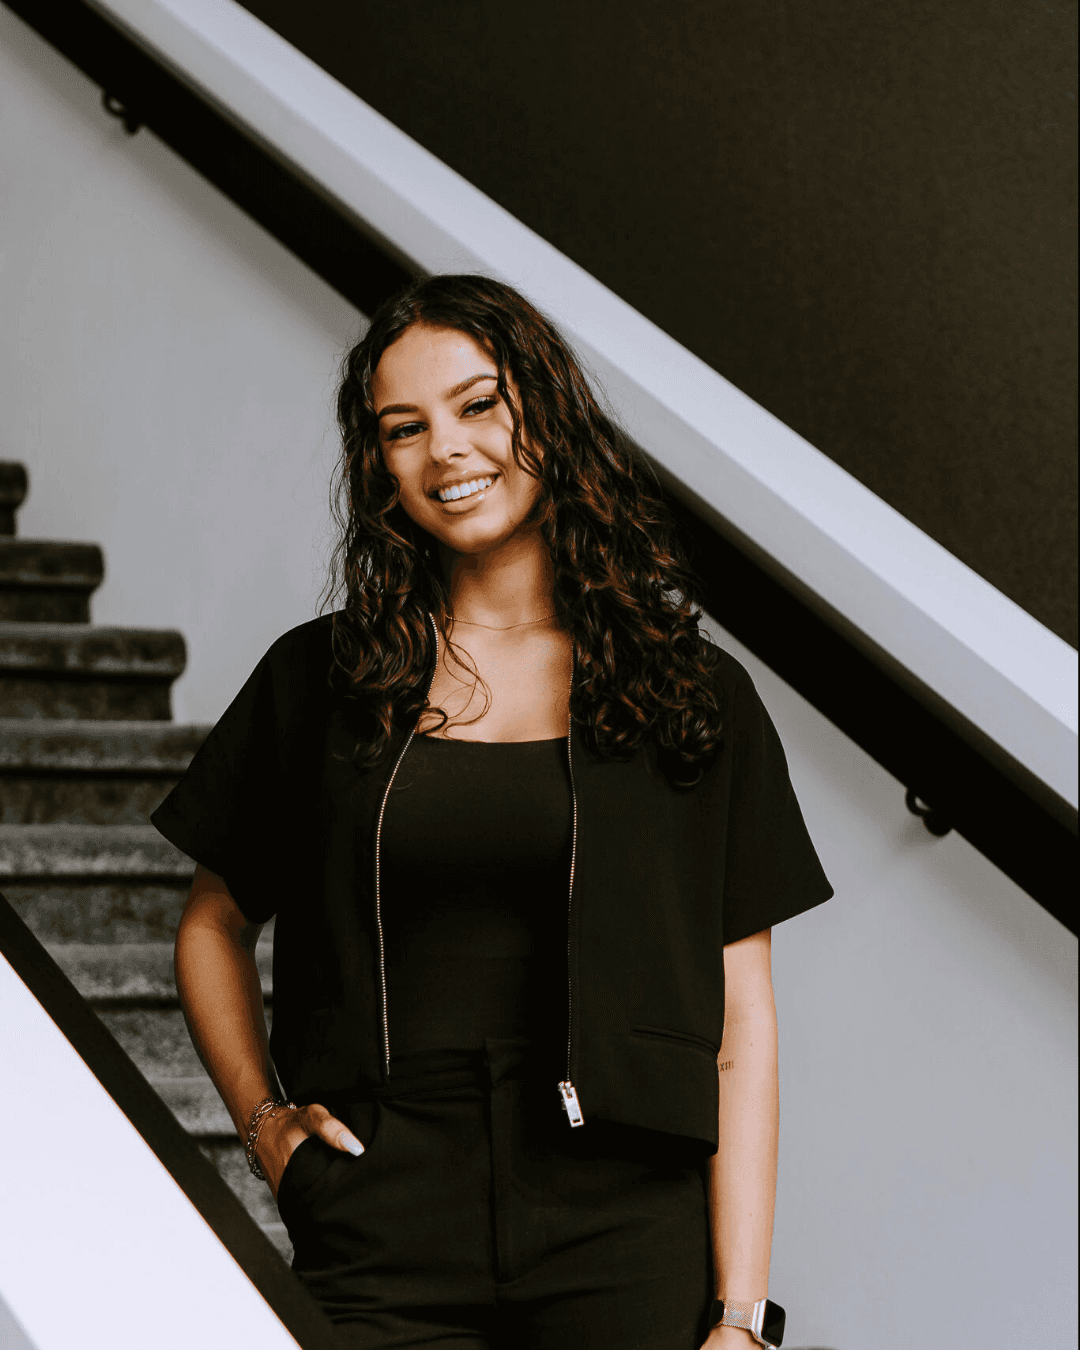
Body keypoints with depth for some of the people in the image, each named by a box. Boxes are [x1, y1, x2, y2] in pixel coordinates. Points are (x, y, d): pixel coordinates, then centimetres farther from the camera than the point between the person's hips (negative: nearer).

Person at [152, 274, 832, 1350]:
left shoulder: (692, 696, 4)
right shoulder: (319, 679, 7)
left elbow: (740, 1023, 0)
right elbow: (213, 925, 21)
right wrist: (262, 1117, 6)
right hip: (379, 1256, 1)